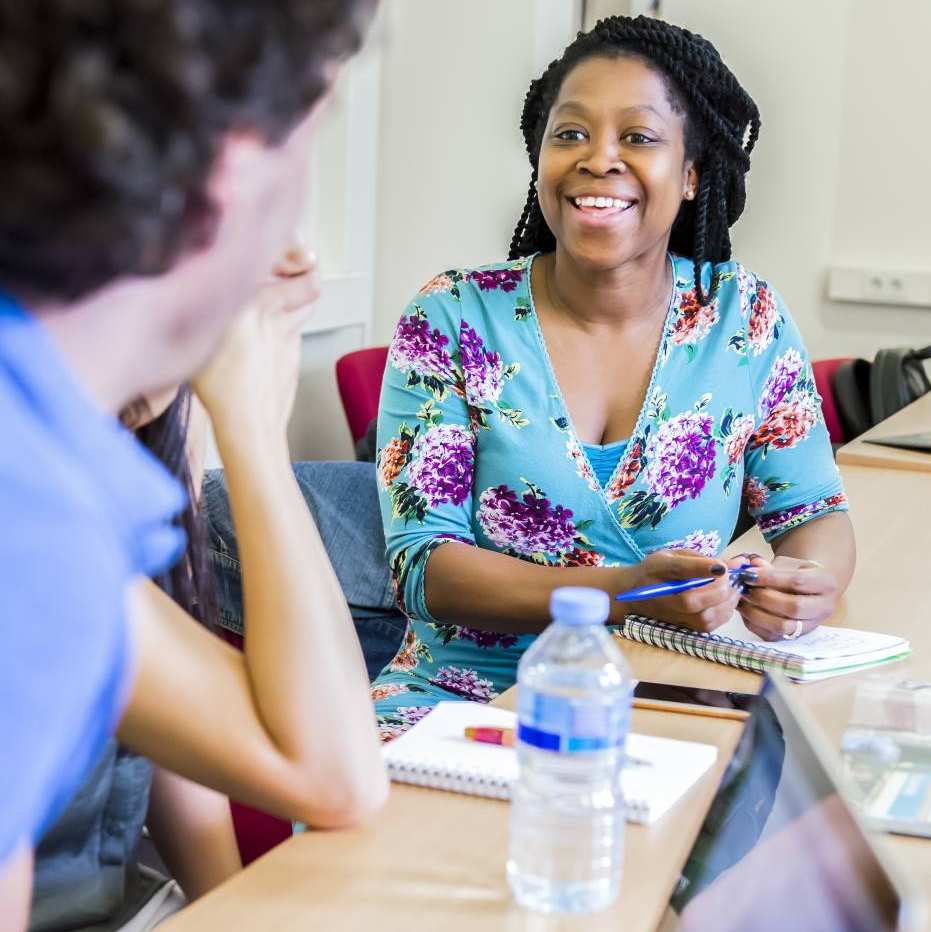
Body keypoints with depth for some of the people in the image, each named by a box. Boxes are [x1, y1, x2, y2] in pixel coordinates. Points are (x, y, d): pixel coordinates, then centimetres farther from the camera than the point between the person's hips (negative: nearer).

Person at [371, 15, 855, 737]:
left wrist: (812, 580, -15)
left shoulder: (745, 319, 5)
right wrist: (623, 592, -22)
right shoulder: (450, 319, -1)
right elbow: (424, 564, -6)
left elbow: (814, 510, 12)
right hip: (464, 690, -2)